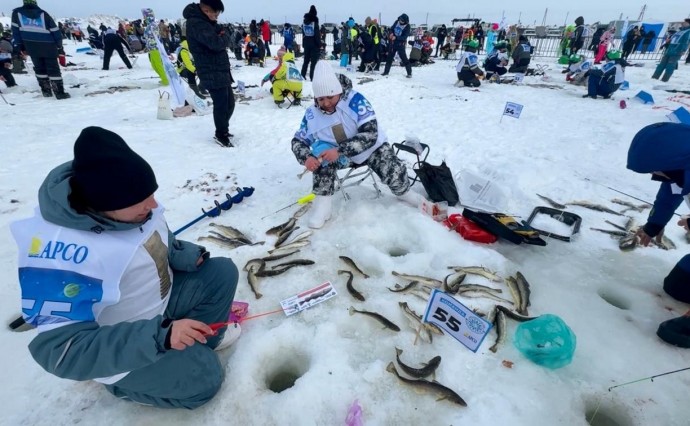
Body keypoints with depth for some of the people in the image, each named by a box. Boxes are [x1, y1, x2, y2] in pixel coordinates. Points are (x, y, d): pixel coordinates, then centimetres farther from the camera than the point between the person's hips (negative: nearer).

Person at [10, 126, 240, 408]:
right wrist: (157, 335, -42)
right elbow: (61, 351, -35)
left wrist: (185, 255, -13)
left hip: (163, 297, 7)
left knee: (222, 271, -1)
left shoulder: (131, 203, -14)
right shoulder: (63, 254, -35)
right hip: (122, 348, -6)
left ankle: (201, 338, 15)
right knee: (201, 379, -14)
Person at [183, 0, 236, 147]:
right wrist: (225, 37, -7)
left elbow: (223, 32, 16)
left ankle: (223, 130, 31)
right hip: (212, 73, -10)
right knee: (221, 105, -3)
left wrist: (223, 33, -6)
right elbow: (216, 43, -26)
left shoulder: (205, 21, 16)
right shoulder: (196, 23, -17)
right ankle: (221, 134, 13)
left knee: (229, 103, 15)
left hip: (220, 70, 10)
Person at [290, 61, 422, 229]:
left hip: (371, 146, -2)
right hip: (337, 151, 2)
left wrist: (339, 150, -41)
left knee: (395, 174, -19)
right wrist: (306, 157, -30)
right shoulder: (312, 114, -14)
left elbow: (371, 134, -31)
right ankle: (323, 202, -15)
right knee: (322, 154, -29)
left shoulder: (355, 100, -25)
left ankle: (404, 192, 19)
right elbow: (298, 141, -6)